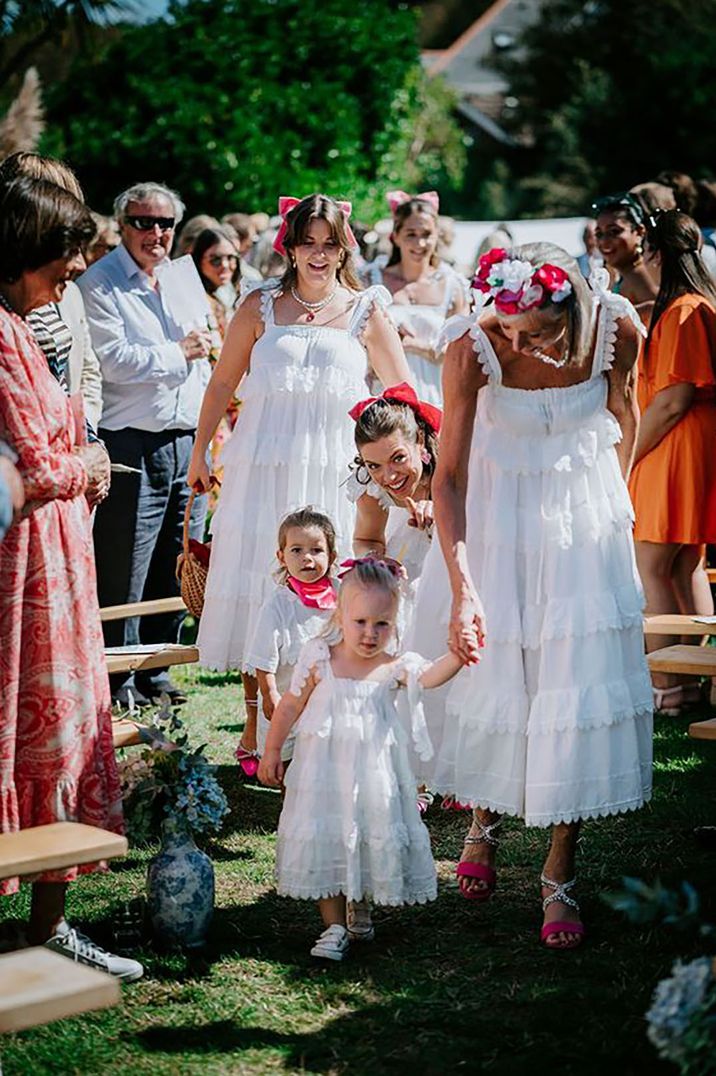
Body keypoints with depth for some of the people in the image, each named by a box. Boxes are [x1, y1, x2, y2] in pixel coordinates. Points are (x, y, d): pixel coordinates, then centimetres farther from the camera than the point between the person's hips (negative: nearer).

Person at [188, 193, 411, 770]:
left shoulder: (365, 312, 3)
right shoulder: (261, 306, 4)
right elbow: (222, 382, 11)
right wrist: (200, 453, 14)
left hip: (334, 473, 0)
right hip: (263, 470, 1)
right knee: (256, 588, 4)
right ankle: (257, 724, 16)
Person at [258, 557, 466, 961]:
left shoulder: (395, 667, -3)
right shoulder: (319, 658, -2)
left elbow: (431, 675, -22)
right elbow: (291, 705, 5)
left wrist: (458, 655, -41)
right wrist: (272, 751, 5)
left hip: (374, 774, 1)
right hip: (325, 770, 0)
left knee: (374, 840, 6)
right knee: (325, 841, 0)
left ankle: (361, 906, 34)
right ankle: (335, 925, 11)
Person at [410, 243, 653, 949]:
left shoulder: (616, 328, -19)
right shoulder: (473, 347, -24)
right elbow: (449, 474, -20)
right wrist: (461, 588, -27)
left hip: (584, 513, 1)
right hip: (496, 513, -1)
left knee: (580, 678, -2)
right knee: (488, 671, 5)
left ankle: (559, 874, 8)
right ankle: (484, 820, 35)